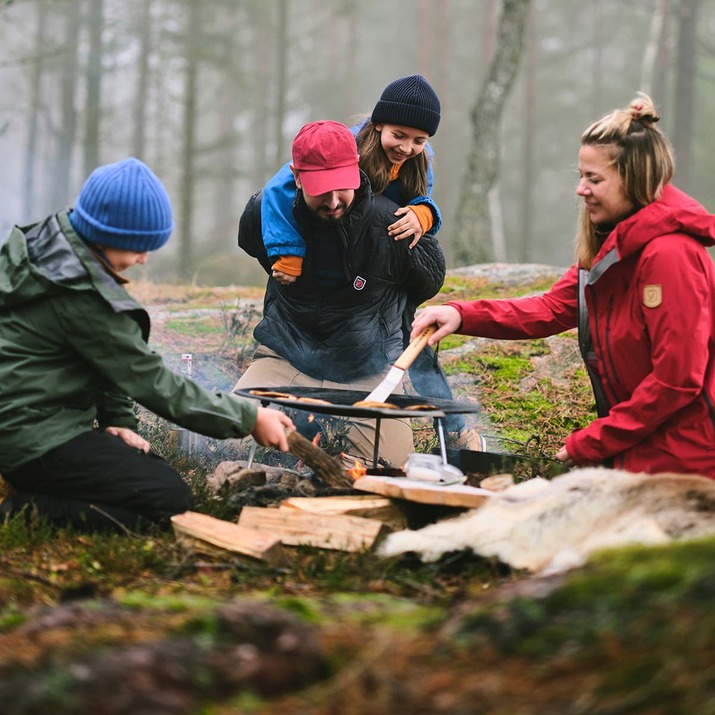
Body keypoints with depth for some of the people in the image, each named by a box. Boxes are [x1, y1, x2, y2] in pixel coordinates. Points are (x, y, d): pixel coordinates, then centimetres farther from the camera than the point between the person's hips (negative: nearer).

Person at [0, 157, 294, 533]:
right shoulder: (79, 291, -23)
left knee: (158, 470, 15)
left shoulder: (57, 245, 6)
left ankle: (34, 487, 7)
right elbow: (150, 379, -18)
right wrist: (249, 418, -12)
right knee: (171, 501, -14)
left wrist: (117, 419, 3)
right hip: (33, 438, -10)